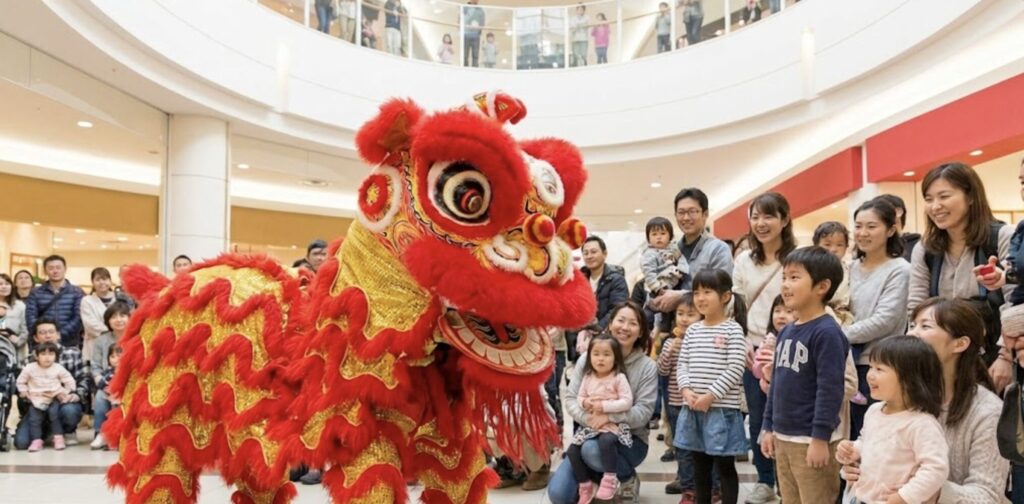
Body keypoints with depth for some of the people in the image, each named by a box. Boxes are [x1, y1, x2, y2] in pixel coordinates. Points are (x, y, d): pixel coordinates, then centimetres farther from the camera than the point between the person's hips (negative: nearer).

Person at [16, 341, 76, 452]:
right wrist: (24, 393, 1)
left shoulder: (59, 369, -4)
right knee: (34, 418, -7)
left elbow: (70, 381, 3)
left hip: (54, 398, -2)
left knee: (54, 414, -21)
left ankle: (58, 438, -11)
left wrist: (66, 394, -1)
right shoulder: (30, 368, -3)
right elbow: (21, 381, 9)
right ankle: (37, 441, 3)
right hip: (36, 400, 2)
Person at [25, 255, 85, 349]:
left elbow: (79, 317, -5)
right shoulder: (36, 293, 10)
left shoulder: (77, 292, 6)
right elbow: (30, 317, 0)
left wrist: (60, 334, -16)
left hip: (70, 345, -1)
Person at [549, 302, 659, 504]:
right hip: (590, 433, 3)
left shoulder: (647, 366, -5)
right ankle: (593, 477, 16)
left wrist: (610, 416, -30)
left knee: (592, 449, -38)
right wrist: (586, 417, -24)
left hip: (630, 438, -2)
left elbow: (643, 412, -13)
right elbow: (570, 398, -3)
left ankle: (628, 477, -5)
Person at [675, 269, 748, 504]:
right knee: (700, 465, 15)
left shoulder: (733, 329, -7)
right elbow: (682, 364, 9)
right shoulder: (692, 330, 10)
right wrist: (686, 390, -9)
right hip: (693, 408, 6)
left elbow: (735, 370, -13)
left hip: (722, 408, -5)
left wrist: (711, 395, -17)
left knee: (724, 466, 4)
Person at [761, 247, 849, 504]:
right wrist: (769, 427, 15)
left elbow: (830, 388, -20)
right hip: (784, 437, 9)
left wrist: (821, 438, -21)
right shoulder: (786, 332, 10)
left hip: (812, 440, -9)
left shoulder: (827, 332, -17)